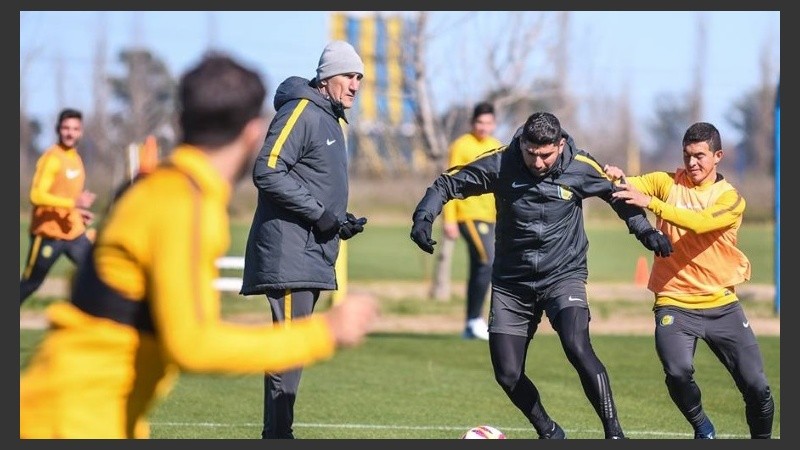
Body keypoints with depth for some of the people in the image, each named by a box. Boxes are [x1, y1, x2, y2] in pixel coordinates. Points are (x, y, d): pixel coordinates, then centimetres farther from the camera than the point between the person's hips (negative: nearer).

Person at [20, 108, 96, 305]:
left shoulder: (75, 157, 11)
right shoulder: (51, 158, -16)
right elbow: (37, 195, -27)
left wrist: (80, 211, 7)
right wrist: (73, 203, -33)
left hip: (75, 232, 7)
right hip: (49, 234, -7)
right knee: (28, 285, 4)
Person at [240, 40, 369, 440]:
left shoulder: (334, 121, 20)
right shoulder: (301, 112, -10)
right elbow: (267, 172, -18)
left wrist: (341, 220, 11)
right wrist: (320, 213, -18)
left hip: (313, 253, 10)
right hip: (289, 252, -10)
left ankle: (277, 434, 12)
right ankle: (278, 434, -11)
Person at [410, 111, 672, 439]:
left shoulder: (581, 168, -10)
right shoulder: (500, 164, -12)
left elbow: (617, 194, 9)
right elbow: (448, 184, -3)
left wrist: (645, 231, -1)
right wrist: (424, 217, -19)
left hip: (564, 275, -2)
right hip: (511, 282, 2)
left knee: (577, 347, -28)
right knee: (507, 375, -1)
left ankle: (613, 433, -20)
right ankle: (549, 433, 24)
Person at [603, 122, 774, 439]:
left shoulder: (731, 199, -3)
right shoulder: (667, 183, 4)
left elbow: (699, 223, -22)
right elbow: (625, 187, -9)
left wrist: (650, 202, -33)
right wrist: (617, 177, -33)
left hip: (722, 305, 0)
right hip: (674, 304, 0)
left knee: (756, 386, -3)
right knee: (678, 371, -25)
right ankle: (702, 427, 4)